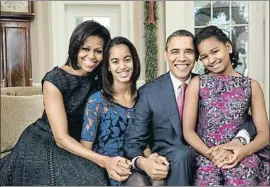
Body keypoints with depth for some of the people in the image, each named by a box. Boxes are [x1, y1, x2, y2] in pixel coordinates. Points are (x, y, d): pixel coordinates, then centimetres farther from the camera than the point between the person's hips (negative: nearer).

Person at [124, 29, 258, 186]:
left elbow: (246, 121, -1)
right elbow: (133, 141, -5)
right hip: (167, 165, -2)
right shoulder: (148, 92, -5)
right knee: (181, 155, -35)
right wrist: (142, 162, -29)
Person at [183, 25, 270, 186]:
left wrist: (244, 151, -14)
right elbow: (188, 130, 2)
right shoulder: (197, 84, 8)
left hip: (240, 155, 0)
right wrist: (210, 153, -14)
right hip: (206, 155, 0)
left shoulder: (251, 85, 10)